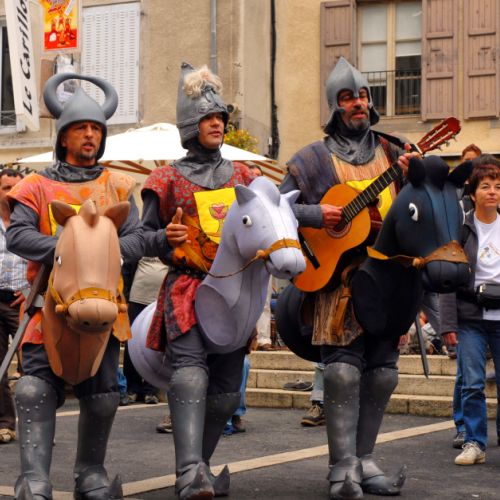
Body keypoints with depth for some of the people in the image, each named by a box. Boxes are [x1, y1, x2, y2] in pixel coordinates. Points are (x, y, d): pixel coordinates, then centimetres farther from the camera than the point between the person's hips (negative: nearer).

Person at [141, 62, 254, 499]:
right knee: (191, 369, -25)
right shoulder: (168, 179, 6)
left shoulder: (240, 176, 17)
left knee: (227, 389, 5)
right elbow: (144, 237, 7)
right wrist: (166, 238, -14)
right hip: (187, 287, -4)